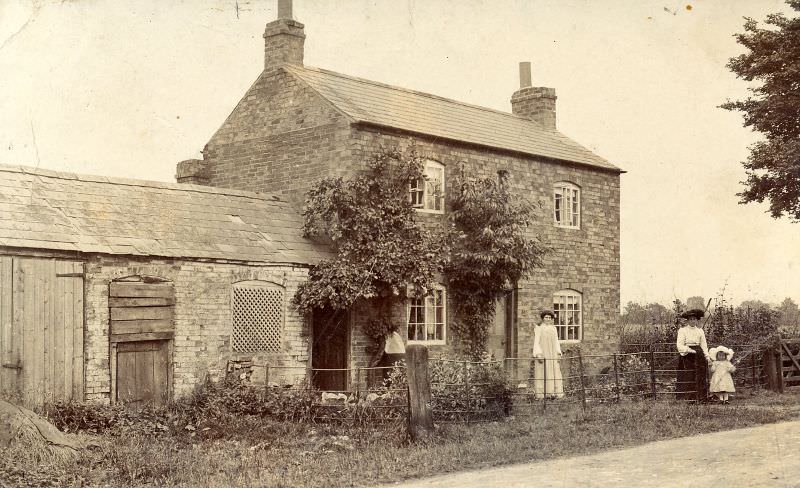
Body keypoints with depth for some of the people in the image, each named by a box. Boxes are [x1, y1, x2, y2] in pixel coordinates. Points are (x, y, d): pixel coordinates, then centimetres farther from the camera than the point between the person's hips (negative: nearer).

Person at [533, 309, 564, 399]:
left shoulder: (553, 329, 14)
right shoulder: (538, 328, -1)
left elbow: (556, 342, 14)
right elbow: (536, 342, -7)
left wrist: (558, 354, 3)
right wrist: (539, 355, -17)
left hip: (552, 354, 5)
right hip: (542, 353, -5)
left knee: (553, 373, -1)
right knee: (542, 373, -7)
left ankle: (553, 393, -1)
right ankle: (541, 394, -6)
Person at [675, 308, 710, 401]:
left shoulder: (700, 331, 13)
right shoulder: (682, 331, 1)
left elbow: (704, 345, 14)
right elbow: (680, 345, -5)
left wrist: (707, 357, 4)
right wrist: (689, 350, -17)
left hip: (699, 356, 3)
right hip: (687, 356, -3)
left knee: (700, 377, -3)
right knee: (688, 378, -8)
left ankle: (700, 398, -2)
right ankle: (688, 398, -6)